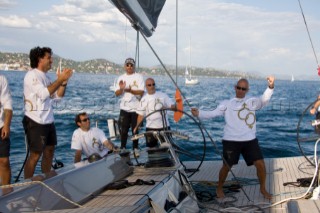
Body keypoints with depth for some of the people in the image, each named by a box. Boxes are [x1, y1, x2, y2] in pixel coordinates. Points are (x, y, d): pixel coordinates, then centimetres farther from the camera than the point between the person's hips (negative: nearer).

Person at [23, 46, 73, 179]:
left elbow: (57, 97, 12)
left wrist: (64, 82, -1)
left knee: (49, 152, 15)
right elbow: (44, 94, -24)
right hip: (35, 122, -9)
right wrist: (59, 80, -19)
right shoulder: (32, 75, -12)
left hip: (48, 121, 9)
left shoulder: (45, 76, 13)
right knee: (35, 155, -4)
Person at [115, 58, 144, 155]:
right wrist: (121, 89, -19)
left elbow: (141, 92, -11)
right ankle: (123, 148, 14)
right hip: (124, 108, 2)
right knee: (123, 130, 2)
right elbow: (117, 93, 2)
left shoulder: (139, 77, 0)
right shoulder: (121, 78, 8)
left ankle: (135, 148, 16)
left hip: (136, 108, -2)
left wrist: (130, 90, -25)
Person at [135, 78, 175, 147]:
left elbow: (172, 106, 0)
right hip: (151, 127, 0)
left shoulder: (163, 95, 3)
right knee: (152, 147, 1)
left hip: (164, 126, 0)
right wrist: (137, 126, -11)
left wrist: (166, 107, -22)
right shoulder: (144, 99, 3)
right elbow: (141, 114, 2)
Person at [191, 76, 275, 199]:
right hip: (231, 140, -1)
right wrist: (199, 113, -23)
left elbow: (264, 100, -10)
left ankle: (263, 189, 20)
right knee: (227, 166, 6)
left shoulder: (252, 102, 8)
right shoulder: (227, 104, 5)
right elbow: (213, 113, -5)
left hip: (250, 140, 1)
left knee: (260, 164, -3)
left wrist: (270, 87, -29)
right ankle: (219, 188, 31)